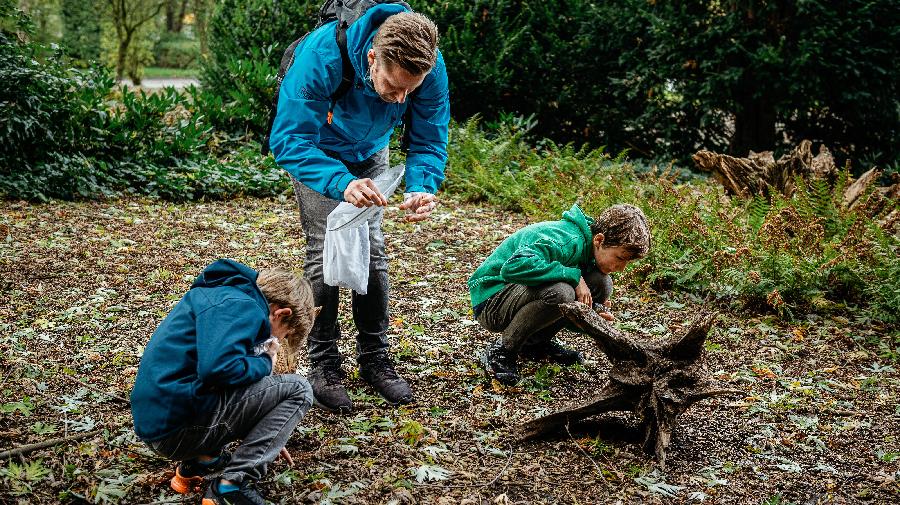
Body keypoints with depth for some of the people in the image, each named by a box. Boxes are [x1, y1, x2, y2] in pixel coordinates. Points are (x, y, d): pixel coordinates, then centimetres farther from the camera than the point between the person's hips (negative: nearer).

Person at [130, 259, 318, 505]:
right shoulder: (242, 307, -12)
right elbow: (218, 368, -28)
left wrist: (269, 437, 34)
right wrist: (265, 362, -6)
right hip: (180, 426, -10)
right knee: (298, 389, -3)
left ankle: (202, 460, 11)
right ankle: (232, 484, -8)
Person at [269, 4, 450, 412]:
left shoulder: (431, 69, -32)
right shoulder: (322, 55, -43)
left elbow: (429, 142, -21)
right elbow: (289, 141, -41)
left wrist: (423, 188, -43)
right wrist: (341, 183, -57)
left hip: (370, 150, 3)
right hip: (317, 148, -3)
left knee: (372, 252, 3)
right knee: (325, 252, -9)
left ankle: (375, 359, 15)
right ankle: (323, 366, 3)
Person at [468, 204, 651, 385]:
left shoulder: (591, 250, 4)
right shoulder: (564, 241, -25)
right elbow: (513, 267, -41)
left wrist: (592, 314, -13)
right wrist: (573, 276, -33)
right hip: (491, 298, -9)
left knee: (602, 283, -4)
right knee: (560, 293, -36)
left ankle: (536, 342, 8)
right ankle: (502, 350, -14)